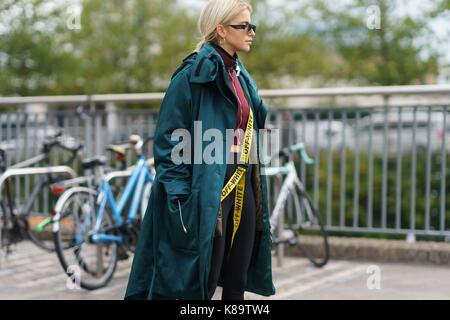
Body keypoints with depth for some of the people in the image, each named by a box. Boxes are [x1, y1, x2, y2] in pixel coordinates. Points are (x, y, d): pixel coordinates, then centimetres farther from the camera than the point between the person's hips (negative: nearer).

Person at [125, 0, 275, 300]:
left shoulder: (241, 75, 13)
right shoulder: (194, 74, -12)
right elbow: (168, 140, -15)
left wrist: (254, 189, 17)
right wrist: (180, 199, -21)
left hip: (243, 191, 8)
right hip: (206, 194, -8)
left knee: (237, 286, 12)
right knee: (201, 286, -1)